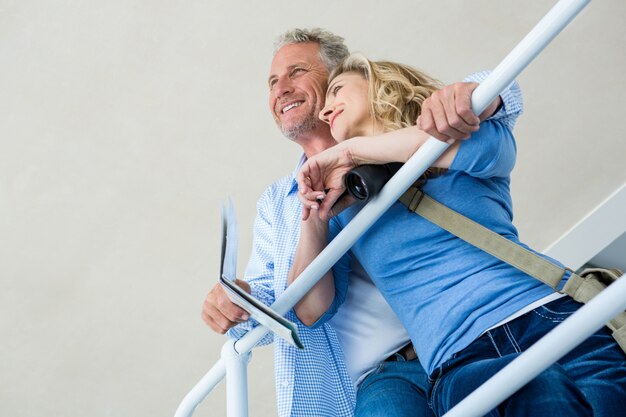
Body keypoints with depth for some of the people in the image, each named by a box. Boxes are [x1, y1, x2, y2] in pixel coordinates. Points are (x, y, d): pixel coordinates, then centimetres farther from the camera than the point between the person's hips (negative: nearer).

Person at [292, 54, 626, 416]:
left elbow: (488, 143, -12)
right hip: (461, 363, 0)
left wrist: (352, 148, -4)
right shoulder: (343, 204, 21)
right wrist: (313, 221, 0)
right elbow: (314, 313, 14)